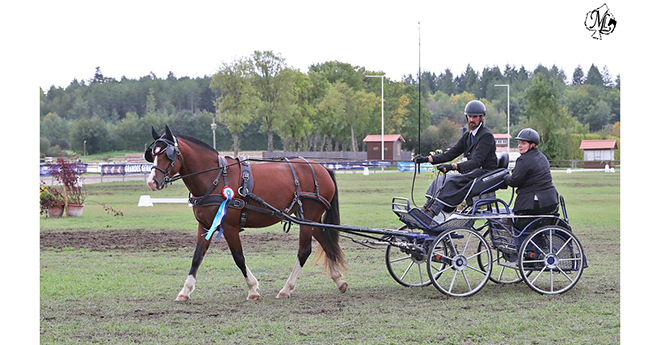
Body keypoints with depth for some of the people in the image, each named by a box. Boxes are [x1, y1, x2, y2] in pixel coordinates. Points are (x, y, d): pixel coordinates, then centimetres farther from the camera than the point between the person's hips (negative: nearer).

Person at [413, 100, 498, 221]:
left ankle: (433, 211, -35)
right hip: (471, 173, 9)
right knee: (439, 180, -7)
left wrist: (453, 166, -36)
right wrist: (427, 159, -2)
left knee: (452, 180, -29)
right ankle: (426, 209, -18)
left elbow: (476, 162, -24)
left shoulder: (486, 136, -12)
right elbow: (450, 154, 11)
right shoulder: (467, 136, 15)